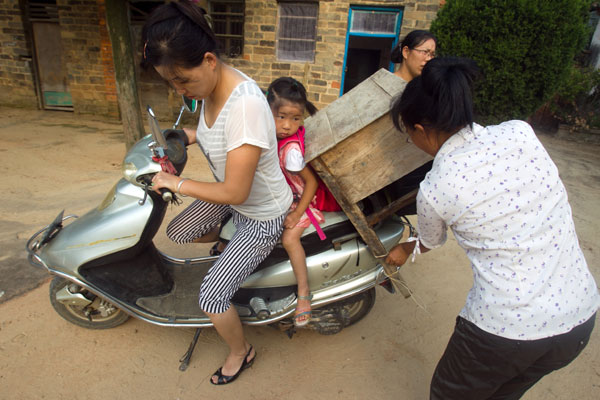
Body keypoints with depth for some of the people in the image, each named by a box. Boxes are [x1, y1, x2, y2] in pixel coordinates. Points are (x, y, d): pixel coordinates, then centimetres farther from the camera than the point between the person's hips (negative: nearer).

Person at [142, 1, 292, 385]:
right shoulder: (209, 86, -7)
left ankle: (241, 352, 27)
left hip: (262, 216, -8)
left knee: (212, 297, -4)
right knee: (177, 232, 20)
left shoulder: (245, 104, -34)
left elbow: (234, 192, -30)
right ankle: (226, 249, 47)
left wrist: (174, 183, -18)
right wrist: (188, 135, -2)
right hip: (233, 195, 9)